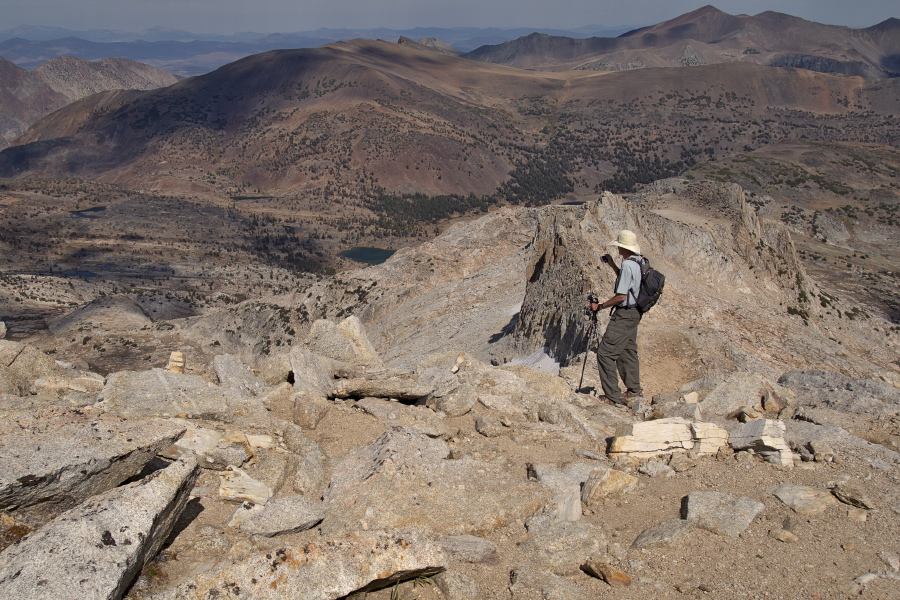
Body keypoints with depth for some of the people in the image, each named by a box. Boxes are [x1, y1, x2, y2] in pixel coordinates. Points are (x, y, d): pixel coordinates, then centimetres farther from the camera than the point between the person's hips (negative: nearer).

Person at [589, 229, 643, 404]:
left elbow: (621, 296, -24)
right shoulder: (639, 262, 8)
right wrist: (612, 265, 23)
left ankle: (613, 395, -5)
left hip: (624, 314, -10)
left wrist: (600, 306, -14)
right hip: (634, 313, 10)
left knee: (605, 352, -7)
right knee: (628, 351, 18)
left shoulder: (627, 265, -21)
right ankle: (634, 388, 25)